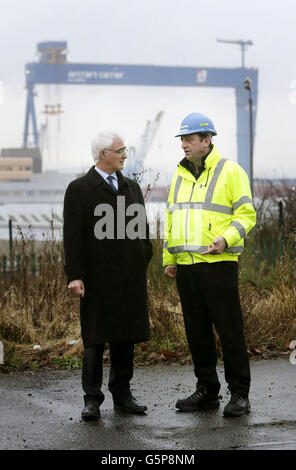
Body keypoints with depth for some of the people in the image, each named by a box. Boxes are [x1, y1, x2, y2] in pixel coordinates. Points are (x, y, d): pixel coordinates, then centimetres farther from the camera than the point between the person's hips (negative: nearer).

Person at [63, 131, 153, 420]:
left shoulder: (131, 188, 15)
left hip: (130, 278, 5)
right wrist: (74, 275, -12)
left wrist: (144, 261, 9)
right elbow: (73, 236, -6)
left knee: (125, 338, 8)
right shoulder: (79, 190, -1)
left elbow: (142, 229, 18)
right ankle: (92, 399, 4)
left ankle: (122, 395, 17)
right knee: (95, 340, -2)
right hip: (97, 278, -5)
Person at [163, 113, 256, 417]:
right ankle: (206, 390, 19)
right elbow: (171, 218, 23)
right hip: (186, 266, 6)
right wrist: (169, 260, 18)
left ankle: (239, 394, 2)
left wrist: (226, 239, -21)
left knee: (229, 329, -4)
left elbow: (246, 214, -5)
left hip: (218, 264, -6)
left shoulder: (230, 171, -2)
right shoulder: (180, 175, 17)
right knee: (196, 331, 10)